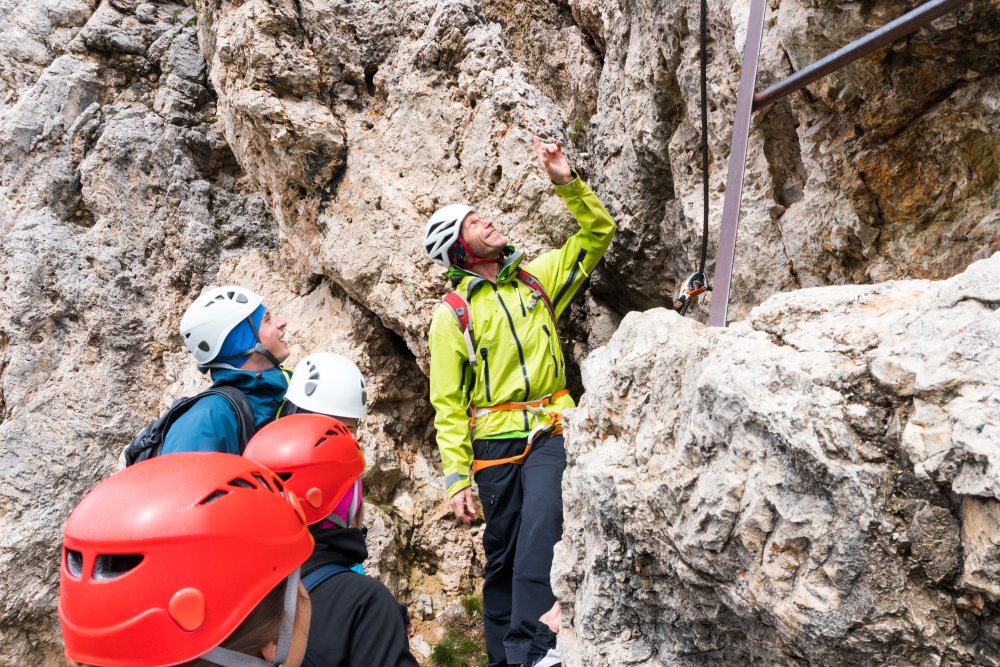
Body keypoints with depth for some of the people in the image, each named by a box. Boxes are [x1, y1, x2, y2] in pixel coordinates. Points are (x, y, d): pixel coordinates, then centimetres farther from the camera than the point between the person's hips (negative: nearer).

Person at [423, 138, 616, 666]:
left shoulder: (536, 278, 8)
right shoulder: (452, 314, -1)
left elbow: (598, 232, 10)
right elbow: (448, 404, -3)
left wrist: (567, 183, -5)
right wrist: (456, 477, -10)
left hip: (548, 433, 1)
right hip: (494, 443, -1)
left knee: (538, 539, -20)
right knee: (501, 554, 9)